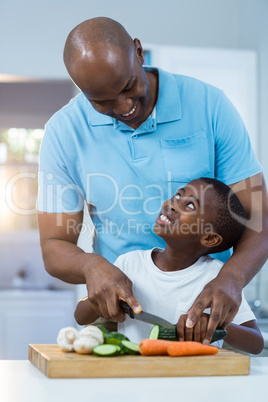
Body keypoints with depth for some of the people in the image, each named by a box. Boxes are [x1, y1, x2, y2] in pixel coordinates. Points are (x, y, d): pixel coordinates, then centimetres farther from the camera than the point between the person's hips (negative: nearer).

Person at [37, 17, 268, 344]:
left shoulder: (209, 106, -4)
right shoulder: (64, 132, -1)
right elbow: (54, 247, 2)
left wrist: (231, 279, -25)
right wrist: (91, 266, -22)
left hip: (206, 310, -1)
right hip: (119, 316, 1)